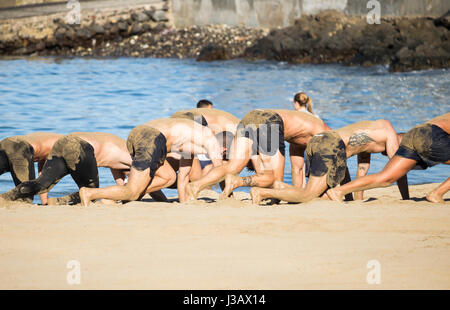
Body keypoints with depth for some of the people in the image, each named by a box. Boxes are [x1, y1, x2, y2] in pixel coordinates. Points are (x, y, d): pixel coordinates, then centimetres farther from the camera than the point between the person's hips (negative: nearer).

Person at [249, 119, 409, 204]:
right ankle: (261, 192, -23)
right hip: (332, 144, -9)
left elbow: (362, 169, 39)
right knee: (308, 195, -14)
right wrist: (406, 199, 17)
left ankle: (282, 187, -4)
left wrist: (359, 200, 39)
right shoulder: (389, 132, 14)